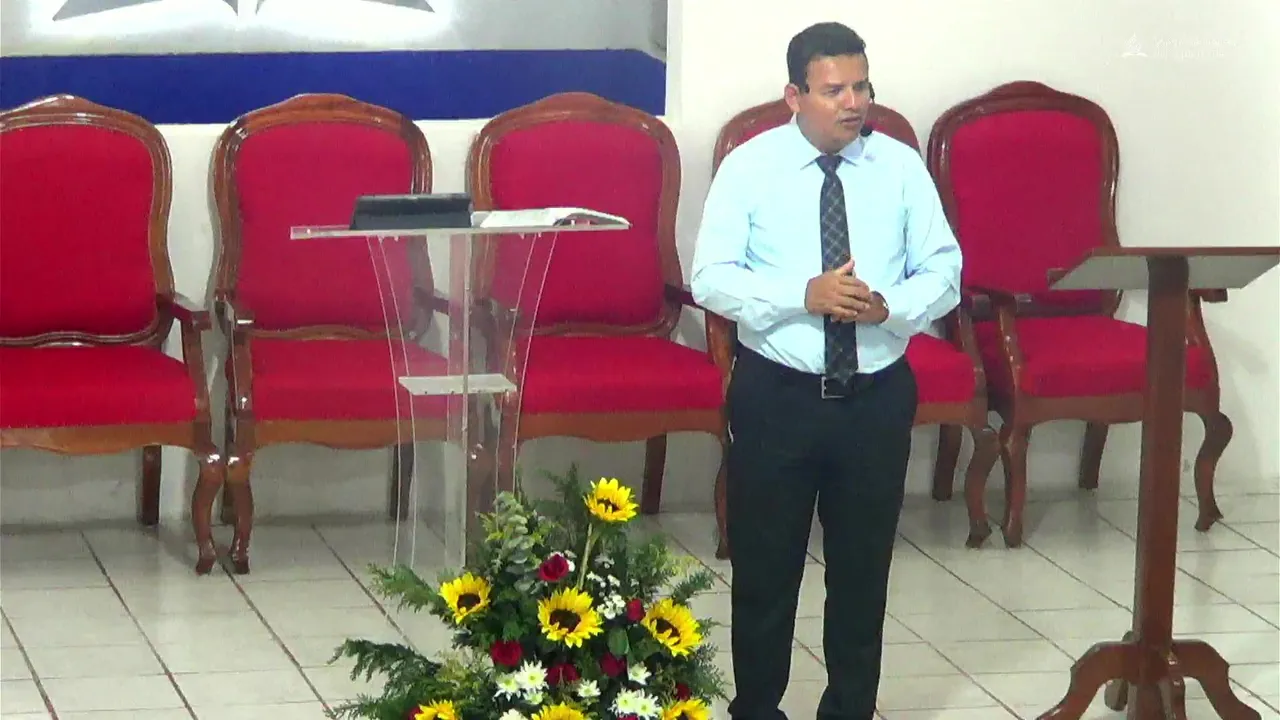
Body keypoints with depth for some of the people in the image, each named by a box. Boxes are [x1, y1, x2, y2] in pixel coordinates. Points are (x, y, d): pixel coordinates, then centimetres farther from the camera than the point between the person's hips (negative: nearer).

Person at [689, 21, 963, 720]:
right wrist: (804, 295, -25)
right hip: (776, 394, -2)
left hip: (878, 395, 2)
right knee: (765, 565, 7)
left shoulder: (901, 166, 0)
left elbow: (944, 271, -1)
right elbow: (711, 278, -11)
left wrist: (892, 307, -21)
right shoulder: (749, 167, -6)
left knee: (864, 565, 13)